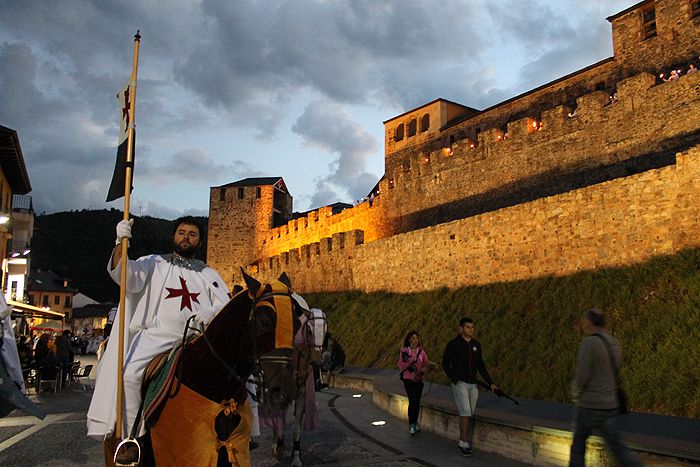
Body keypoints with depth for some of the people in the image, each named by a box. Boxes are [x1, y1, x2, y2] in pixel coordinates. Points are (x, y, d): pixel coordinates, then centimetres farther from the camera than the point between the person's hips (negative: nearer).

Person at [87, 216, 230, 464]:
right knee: (131, 374, -25)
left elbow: (226, 306, 13)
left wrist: (211, 313, -10)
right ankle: (134, 437, -9)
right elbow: (125, 275, 0)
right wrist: (121, 243, -17)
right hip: (156, 335, -1)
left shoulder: (209, 274, 21)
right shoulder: (155, 263, 16)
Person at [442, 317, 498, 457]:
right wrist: (455, 379, -14)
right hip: (460, 384, -5)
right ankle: (464, 444, -5)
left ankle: (463, 442, 19)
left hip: (473, 385, 5)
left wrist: (490, 382, 12)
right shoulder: (453, 344, -6)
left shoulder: (476, 344, 10)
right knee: (465, 413, -14)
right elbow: (445, 363, -4)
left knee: (470, 415, 6)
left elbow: (480, 365, 16)